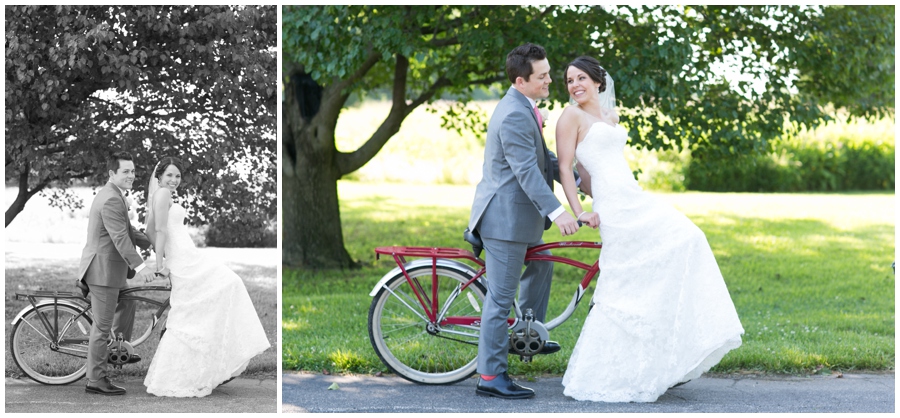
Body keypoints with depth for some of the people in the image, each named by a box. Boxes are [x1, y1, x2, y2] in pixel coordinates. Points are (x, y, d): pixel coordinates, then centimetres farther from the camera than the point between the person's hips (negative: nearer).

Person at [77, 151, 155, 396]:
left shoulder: (112, 195, 16)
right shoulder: (111, 200, -19)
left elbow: (127, 230, 25)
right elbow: (120, 238, -28)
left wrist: (152, 245, 26)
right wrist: (139, 266, -34)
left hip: (107, 266, 11)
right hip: (103, 269, -11)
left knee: (127, 303, 28)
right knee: (102, 326, -6)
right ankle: (96, 380, -3)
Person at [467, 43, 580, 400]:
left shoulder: (524, 108, 13)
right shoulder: (515, 116, -21)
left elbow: (542, 159, 23)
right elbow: (526, 171, -29)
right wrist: (557, 212, -35)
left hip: (518, 212, 11)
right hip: (505, 215, -11)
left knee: (541, 265, 27)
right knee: (501, 296, -8)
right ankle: (490, 377, -4)